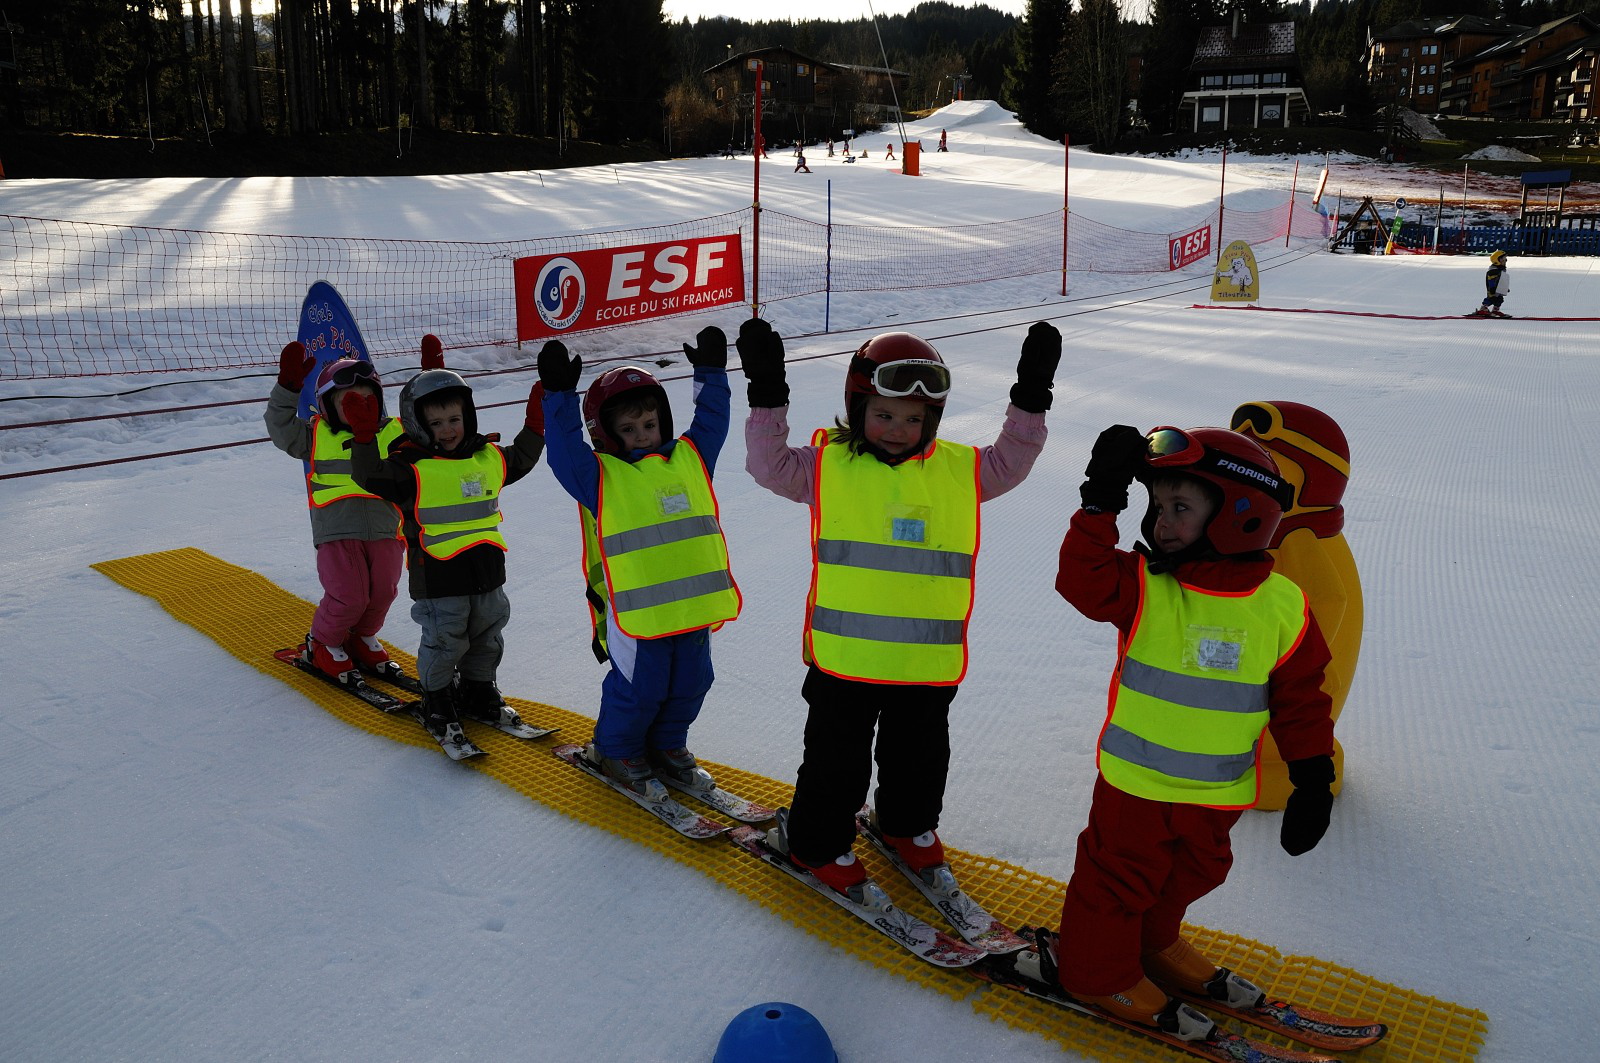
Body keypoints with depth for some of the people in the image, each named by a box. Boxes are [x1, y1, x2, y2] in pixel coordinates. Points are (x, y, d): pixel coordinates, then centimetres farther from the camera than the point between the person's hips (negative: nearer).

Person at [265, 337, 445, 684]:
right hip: (337, 531, -3)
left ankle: (363, 637, 32)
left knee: (383, 591, 2)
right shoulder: (317, 434, 7)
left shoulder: (395, 433, 10)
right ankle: (322, 642, 19)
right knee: (348, 596, -10)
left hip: (386, 529, 3)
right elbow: (281, 429, 2)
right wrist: (287, 387, -8)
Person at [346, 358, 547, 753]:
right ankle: (436, 704, 24)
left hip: (487, 571, 6)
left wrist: (535, 425, 14)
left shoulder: (489, 457, 6)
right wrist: (365, 438, -37)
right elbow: (371, 476, -23)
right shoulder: (411, 467, -12)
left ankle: (478, 694, 40)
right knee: (443, 643, 3)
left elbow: (520, 460, 23)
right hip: (437, 575, -6)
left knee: (488, 639, 19)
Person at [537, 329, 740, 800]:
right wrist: (560, 397, -20)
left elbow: (712, 423, 19)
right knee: (638, 689, 6)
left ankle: (667, 745, 41)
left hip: (695, 601, 5)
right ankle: (616, 751, 31)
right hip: (636, 610, -5)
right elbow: (564, 451, -16)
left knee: (690, 683, 18)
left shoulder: (688, 458, 9)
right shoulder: (600, 475, -4)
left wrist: (710, 374, 18)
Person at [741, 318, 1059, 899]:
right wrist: (767, 396, -17)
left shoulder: (959, 469, 2)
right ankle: (816, 841, 34)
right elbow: (769, 463, -8)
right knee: (836, 759, 12)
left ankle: (908, 823, 49)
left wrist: (1031, 397, 3)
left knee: (920, 753, 23)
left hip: (929, 655, 3)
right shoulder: (827, 463, -5)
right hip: (844, 654, -3)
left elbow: (1010, 460, 11)